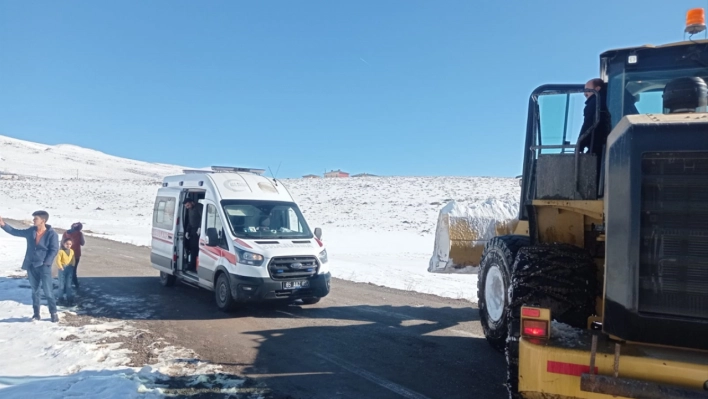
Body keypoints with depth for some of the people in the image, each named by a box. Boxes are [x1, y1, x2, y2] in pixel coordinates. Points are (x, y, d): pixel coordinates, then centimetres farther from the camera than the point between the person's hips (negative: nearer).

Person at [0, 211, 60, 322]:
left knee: (48, 291, -5)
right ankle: (36, 313, 20)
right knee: (35, 290, 12)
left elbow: (54, 250, -12)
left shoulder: (51, 234, -11)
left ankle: (53, 313, 6)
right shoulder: (31, 231, 5)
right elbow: (15, 232, 15)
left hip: (44, 267, -5)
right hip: (31, 266, 5)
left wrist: (46, 263, -18)